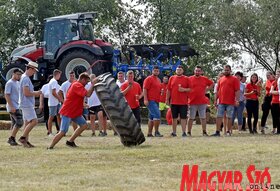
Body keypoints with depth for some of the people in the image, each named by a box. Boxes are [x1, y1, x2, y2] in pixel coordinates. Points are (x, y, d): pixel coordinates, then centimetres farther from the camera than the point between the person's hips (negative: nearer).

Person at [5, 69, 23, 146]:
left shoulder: (18, 83, 17)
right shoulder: (9, 83, -11)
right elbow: (7, 95, -17)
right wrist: (12, 106, -24)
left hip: (16, 106, 10)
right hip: (13, 107, -9)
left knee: (15, 123, 9)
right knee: (19, 122, -15)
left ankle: (12, 140, 11)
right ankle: (11, 138, -12)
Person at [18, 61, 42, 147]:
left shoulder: (25, 78, 16)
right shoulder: (25, 79, -16)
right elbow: (26, 93, -21)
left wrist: (35, 93, 11)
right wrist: (36, 93, -8)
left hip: (27, 104, 11)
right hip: (27, 104, -11)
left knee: (27, 122, 10)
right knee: (34, 121, -14)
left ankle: (26, 141, 11)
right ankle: (23, 138, -12)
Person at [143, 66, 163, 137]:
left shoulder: (158, 80, 20)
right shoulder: (149, 79, -5)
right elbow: (145, 89, -12)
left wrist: (161, 91, 14)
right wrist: (145, 99, -20)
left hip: (156, 101, 9)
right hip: (150, 101, -9)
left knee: (151, 117, 9)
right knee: (157, 114, -18)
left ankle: (149, 133, 12)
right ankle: (156, 132, -15)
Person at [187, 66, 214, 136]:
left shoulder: (205, 79, 7)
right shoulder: (190, 79, 0)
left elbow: (212, 84, 20)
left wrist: (207, 89, 8)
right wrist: (188, 96, -1)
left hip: (202, 102, 2)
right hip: (192, 101, -2)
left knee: (203, 117, 6)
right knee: (191, 118, 2)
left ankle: (204, 132, 13)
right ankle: (189, 132, 6)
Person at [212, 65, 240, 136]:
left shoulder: (234, 79, 0)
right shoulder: (221, 79, 14)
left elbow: (237, 91, -6)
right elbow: (218, 90, 17)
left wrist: (237, 100, -14)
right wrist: (215, 100, 11)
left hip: (230, 103, -4)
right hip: (221, 102, 4)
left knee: (229, 117, 2)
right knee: (219, 116, 0)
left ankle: (228, 131, 9)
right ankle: (217, 132, 1)